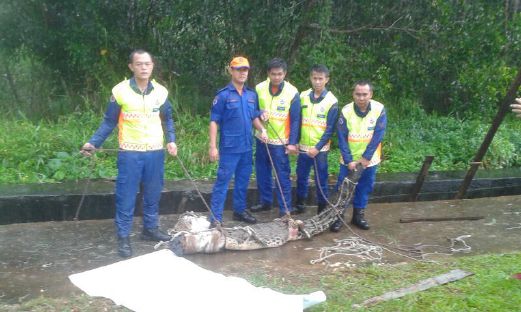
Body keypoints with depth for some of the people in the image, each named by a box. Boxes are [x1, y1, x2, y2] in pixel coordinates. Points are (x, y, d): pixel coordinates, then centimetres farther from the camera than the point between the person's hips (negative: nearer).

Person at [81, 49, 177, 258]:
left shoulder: (161, 92, 2)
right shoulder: (120, 91, -7)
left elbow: (167, 119, 14)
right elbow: (109, 122, 1)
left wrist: (171, 140, 0)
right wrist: (93, 143, -6)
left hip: (156, 153, 3)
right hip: (130, 154, -3)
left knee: (153, 195, 14)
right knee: (126, 197, 2)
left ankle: (150, 229, 31)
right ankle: (123, 238, 12)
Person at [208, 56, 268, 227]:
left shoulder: (252, 95, 7)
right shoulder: (223, 95, -9)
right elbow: (214, 121, -9)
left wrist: (262, 130, -1)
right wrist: (213, 146, -14)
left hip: (247, 147, 6)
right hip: (229, 147, -6)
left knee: (243, 180, 16)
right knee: (223, 181, -3)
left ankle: (240, 210, 32)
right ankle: (216, 217, 3)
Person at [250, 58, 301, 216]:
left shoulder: (292, 93, -11)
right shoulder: (259, 88, -3)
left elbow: (295, 120, -8)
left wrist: (292, 143, -13)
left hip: (281, 142, -4)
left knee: (283, 176, -1)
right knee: (262, 173, 14)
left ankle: (285, 208, 9)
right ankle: (266, 201, 31)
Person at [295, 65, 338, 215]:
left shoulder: (331, 101, -9)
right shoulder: (303, 96, 2)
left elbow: (330, 130, -10)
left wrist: (317, 147, -15)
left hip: (320, 149, -3)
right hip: (303, 146, 4)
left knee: (321, 180, 4)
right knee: (301, 177, 14)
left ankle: (322, 209, 17)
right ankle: (300, 204, 31)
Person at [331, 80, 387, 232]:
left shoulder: (379, 109, -15)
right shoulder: (346, 111, -15)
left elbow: (378, 136, -13)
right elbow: (341, 138, -12)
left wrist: (366, 157, -15)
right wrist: (348, 160, -17)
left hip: (369, 159, 1)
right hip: (349, 159, -1)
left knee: (365, 188, 11)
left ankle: (358, 214, 27)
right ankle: (339, 216, 16)